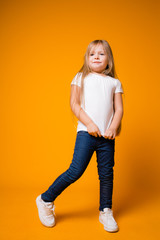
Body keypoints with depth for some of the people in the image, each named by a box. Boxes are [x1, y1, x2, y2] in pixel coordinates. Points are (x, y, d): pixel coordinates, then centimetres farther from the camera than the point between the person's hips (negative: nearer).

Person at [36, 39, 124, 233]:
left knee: (106, 174, 8)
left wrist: (113, 128, -9)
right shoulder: (81, 77, 9)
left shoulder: (115, 83, 14)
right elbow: (74, 103, 0)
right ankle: (46, 201, 14)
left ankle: (106, 212, 27)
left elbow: (119, 109, 9)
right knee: (76, 171, -6)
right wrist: (89, 124, -10)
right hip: (86, 132, -3)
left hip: (107, 137, 3)